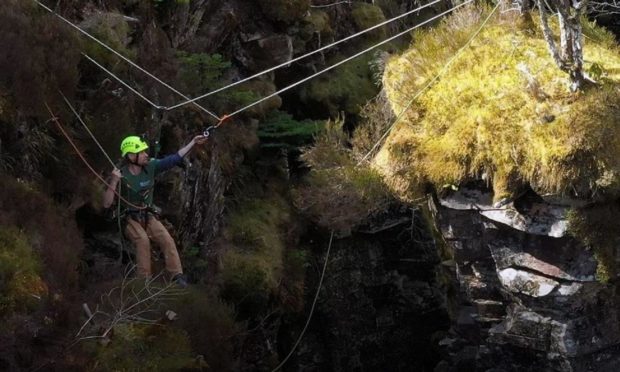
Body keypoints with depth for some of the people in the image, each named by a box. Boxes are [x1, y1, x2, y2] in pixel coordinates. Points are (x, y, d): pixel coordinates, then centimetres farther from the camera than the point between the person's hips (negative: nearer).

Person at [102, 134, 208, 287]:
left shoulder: (150, 167, -6)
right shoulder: (120, 176, -17)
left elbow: (173, 159, -1)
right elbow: (107, 204, -22)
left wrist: (193, 142, -5)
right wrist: (113, 181, -34)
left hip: (148, 216, 4)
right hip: (128, 218, -4)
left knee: (167, 240, -21)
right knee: (143, 240, -33)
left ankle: (177, 276, -22)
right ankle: (144, 280, -29)